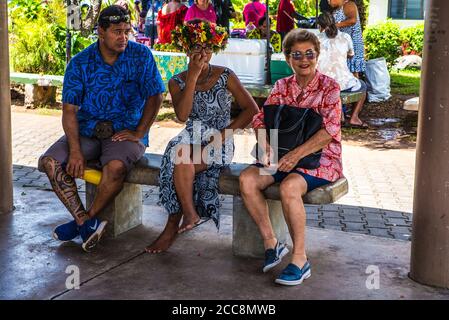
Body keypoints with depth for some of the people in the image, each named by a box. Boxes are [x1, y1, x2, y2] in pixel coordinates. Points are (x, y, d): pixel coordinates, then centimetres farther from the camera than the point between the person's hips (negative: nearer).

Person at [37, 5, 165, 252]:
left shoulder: (141, 55, -4)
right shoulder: (80, 63, -2)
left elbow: (155, 97, -1)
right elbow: (69, 110, -6)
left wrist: (138, 133, -11)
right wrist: (75, 150, -18)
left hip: (126, 131, -3)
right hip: (87, 130, 3)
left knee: (115, 167, -35)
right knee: (49, 162, -20)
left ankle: (84, 220, -13)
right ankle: (88, 224, -21)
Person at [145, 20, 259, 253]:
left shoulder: (225, 77, 1)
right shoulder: (177, 82, 5)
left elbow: (251, 109, -1)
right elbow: (182, 115, -13)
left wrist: (225, 133, -12)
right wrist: (193, 76, -15)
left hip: (219, 144, -3)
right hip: (192, 140, 3)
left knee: (180, 157, -30)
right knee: (179, 154, -32)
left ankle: (173, 226, -18)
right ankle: (190, 214, -20)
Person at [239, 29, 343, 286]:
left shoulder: (329, 87, -5)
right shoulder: (282, 87, 10)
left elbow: (331, 130, -17)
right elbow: (261, 120, 4)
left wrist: (297, 154, -26)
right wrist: (267, 148, -17)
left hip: (320, 157, -5)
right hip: (284, 156, 5)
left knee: (289, 187, -35)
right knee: (247, 179, -20)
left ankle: (300, 259, -22)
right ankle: (271, 242, -6)